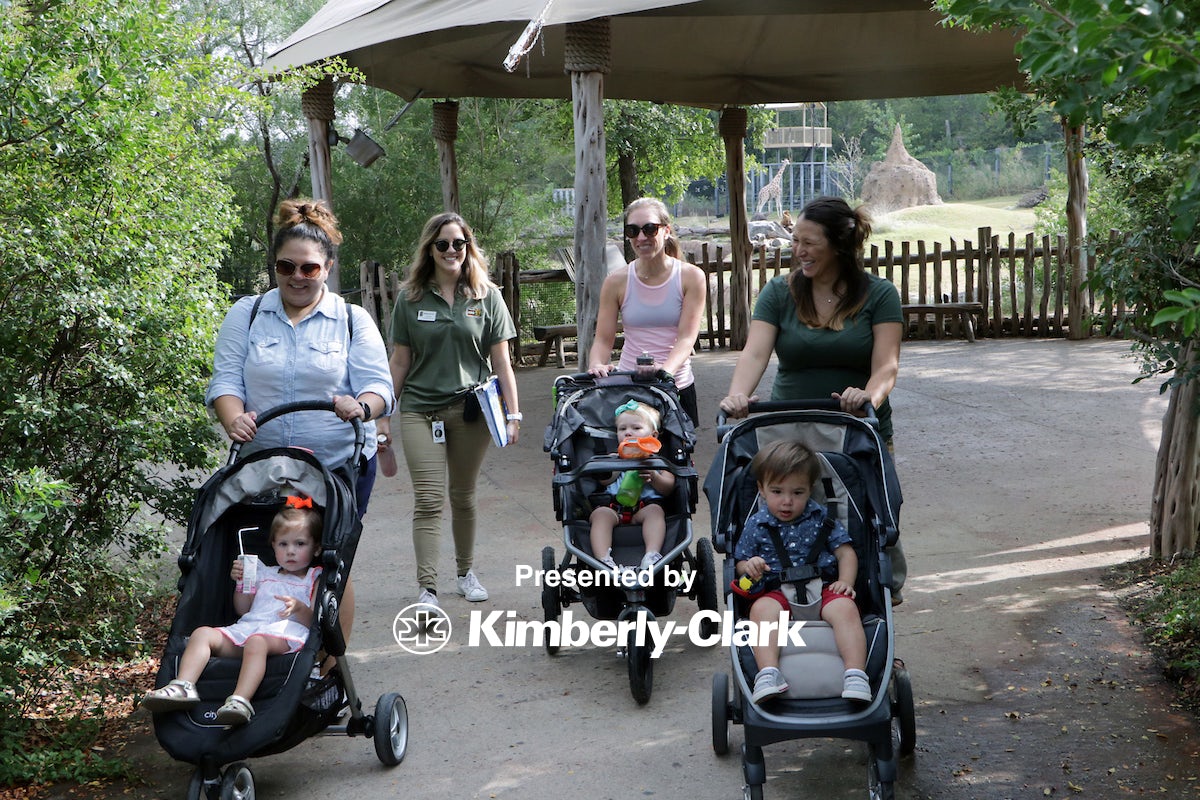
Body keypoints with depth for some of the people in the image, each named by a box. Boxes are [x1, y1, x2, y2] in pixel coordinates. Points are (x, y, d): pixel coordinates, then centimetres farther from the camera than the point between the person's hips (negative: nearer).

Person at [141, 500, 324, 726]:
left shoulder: (314, 579, 15)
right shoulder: (264, 574, 31)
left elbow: (313, 620, 1)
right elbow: (243, 609, 27)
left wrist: (299, 608, -21)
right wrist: (241, 583, 12)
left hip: (284, 633, -6)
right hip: (245, 628, 6)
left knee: (257, 642, -39)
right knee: (202, 633, -15)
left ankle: (240, 700, -55)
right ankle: (183, 686, -32)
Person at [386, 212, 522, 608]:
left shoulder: (486, 296, 4)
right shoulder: (411, 298, 4)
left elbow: (501, 361, 4)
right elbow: (400, 361, 8)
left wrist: (513, 413, -1)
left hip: (470, 409, 1)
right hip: (420, 409, -1)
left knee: (463, 497, 13)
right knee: (428, 500, -10)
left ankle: (466, 572, 31)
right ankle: (427, 589, -11)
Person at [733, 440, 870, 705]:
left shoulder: (820, 518, 12)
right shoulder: (756, 525, 10)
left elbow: (845, 552, 11)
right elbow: (740, 562, 14)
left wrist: (846, 581, -6)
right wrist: (748, 567, -11)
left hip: (824, 587, 1)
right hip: (777, 593, 0)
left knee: (845, 608, -32)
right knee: (762, 609, -35)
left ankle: (856, 675, -43)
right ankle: (768, 674, -49)